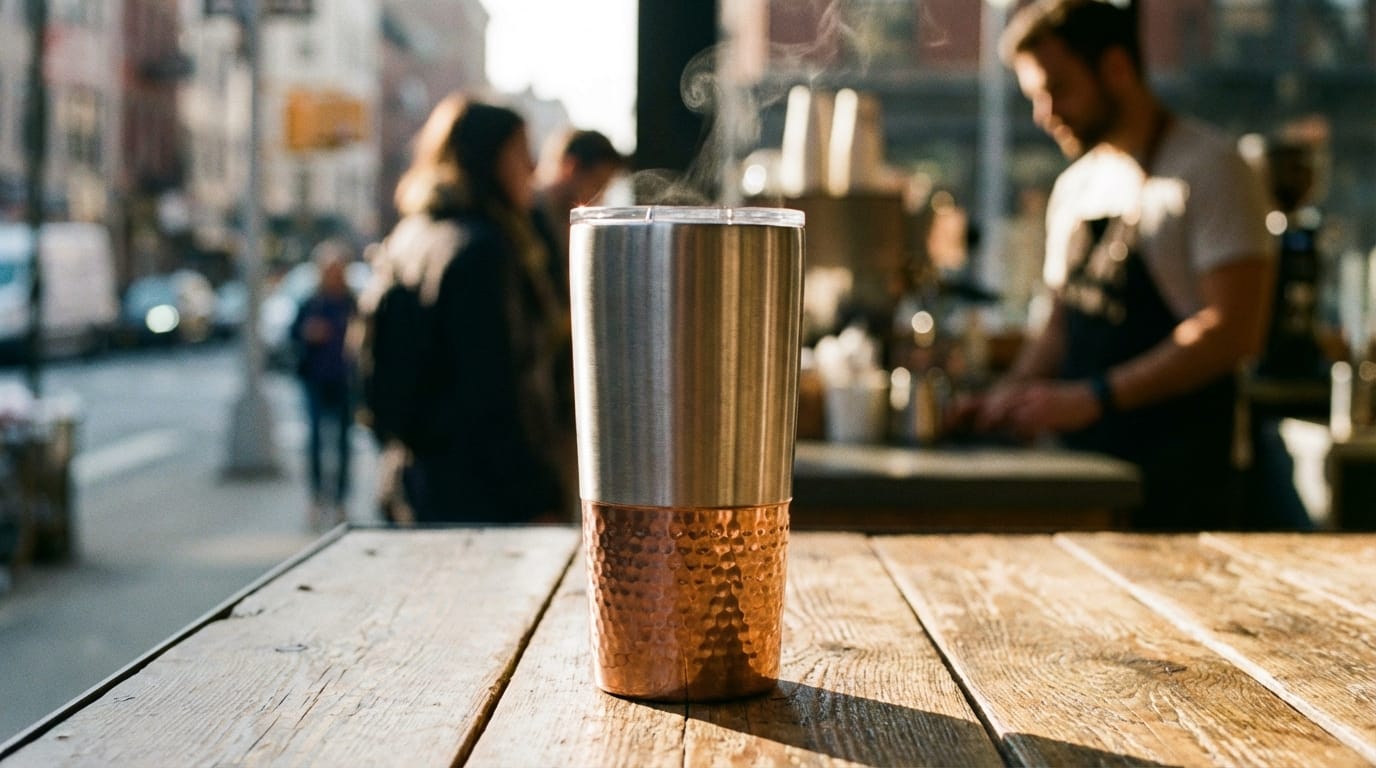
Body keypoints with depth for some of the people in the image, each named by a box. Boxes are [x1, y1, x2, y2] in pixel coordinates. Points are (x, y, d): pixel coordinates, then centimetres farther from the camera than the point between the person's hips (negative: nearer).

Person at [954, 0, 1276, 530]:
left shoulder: (1209, 168, -7)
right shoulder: (1075, 187, 16)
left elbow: (1235, 330, -16)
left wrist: (1092, 397, -21)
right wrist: (1010, 396, 3)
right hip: (1079, 469, 6)